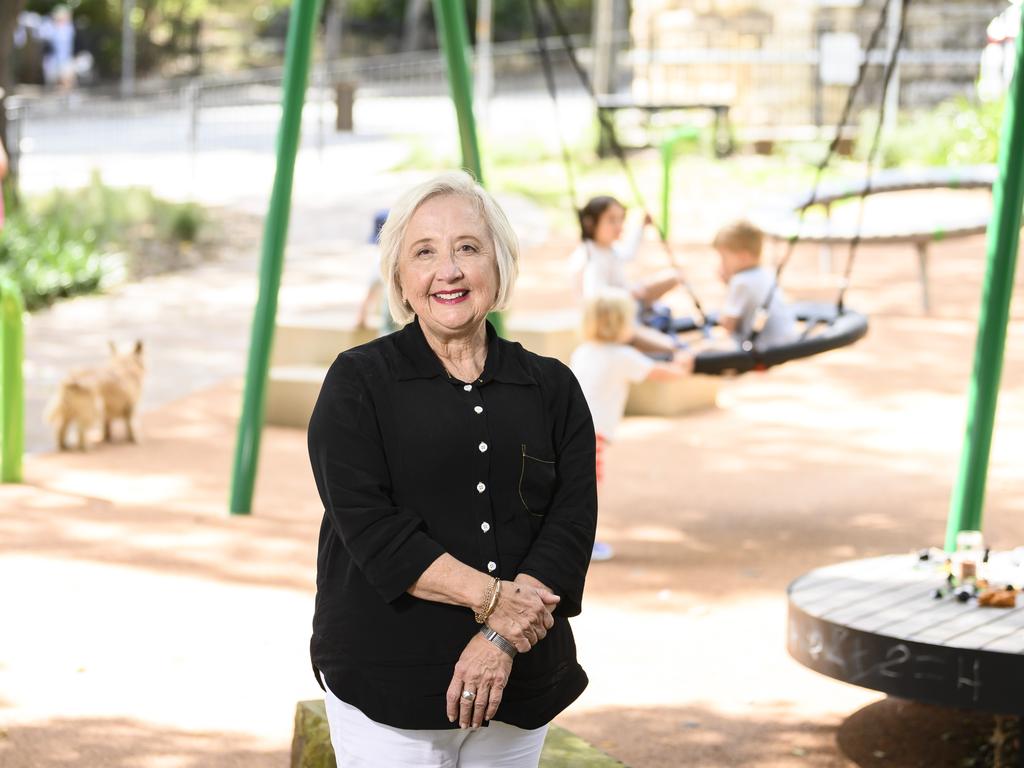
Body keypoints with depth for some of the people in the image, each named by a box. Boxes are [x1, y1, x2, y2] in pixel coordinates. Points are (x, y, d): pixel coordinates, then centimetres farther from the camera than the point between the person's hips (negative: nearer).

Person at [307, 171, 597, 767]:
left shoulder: (553, 388, 8)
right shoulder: (358, 382, 0)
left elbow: (572, 523, -2)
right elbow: (370, 526, -11)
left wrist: (503, 637, -15)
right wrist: (491, 596, -18)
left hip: (519, 686, 3)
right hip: (387, 682, -3)